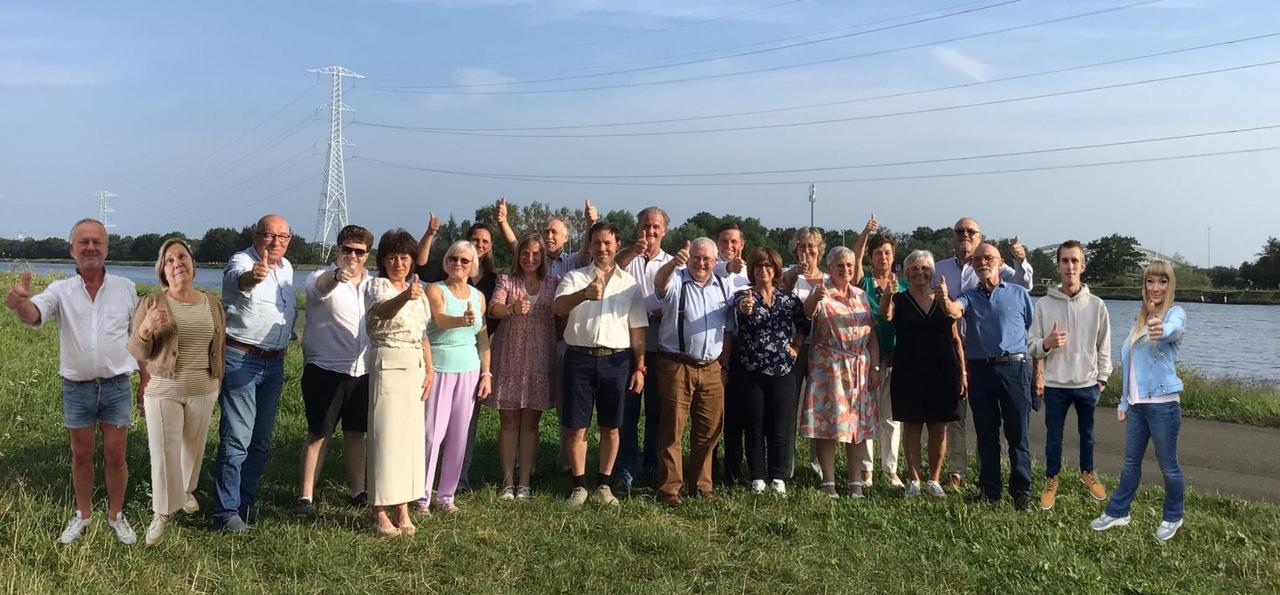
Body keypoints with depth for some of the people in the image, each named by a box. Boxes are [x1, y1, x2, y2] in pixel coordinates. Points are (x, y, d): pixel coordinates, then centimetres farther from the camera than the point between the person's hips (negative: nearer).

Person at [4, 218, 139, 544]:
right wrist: (20, 302, -50)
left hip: (116, 386, 0)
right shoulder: (61, 290, -4)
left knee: (115, 456, 6)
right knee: (81, 455, 13)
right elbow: (34, 315, -25)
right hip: (76, 388, 0)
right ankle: (82, 515, 30)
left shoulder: (126, 288, -1)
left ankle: (116, 515, 23)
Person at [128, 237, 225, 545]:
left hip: (202, 390, 3)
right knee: (164, 452, -1)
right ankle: (161, 513, 12)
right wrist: (145, 328, -31)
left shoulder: (212, 304, 1)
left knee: (193, 445, 17)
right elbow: (136, 352, -11)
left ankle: (187, 490, 40)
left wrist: (218, 381, 13)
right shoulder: (151, 303, -8)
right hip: (162, 390, -3)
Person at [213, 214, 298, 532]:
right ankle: (226, 512, 0)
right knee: (237, 439, -7)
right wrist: (252, 276, -60)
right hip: (241, 359, -7)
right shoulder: (242, 261, -12)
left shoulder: (287, 268, 11)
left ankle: (246, 502, 24)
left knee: (261, 440, 12)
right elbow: (238, 279, -38)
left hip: (274, 362, 7)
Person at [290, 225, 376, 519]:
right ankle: (305, 497, 6)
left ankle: (357, 491, 24)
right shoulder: (323, 278, -8)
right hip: (325, 370, -5)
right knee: (318, 434, -2)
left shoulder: (373, 285, 9)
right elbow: (319, 287, -34)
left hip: (363, 372, 5)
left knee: (356, 433, 13)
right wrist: (337, 275, -57)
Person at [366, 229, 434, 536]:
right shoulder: (378, 286, -8)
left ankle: (403, 507, 14)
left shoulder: (418, 291, 13)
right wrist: (405, 297, -52)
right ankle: (380, 511, 1)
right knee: (386, 434, -6)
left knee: (411, 435, 7)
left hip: (415, 366, 7)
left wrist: (430, 367, 7)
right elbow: (383, 311, -32)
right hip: (387, 364, -7)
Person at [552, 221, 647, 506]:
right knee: (576, 427, 2)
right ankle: (579, 485, 15)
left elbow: (637, 329, 11)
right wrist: (584, 294, -33)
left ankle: (604, 485, 19)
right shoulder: (575, 277, 5)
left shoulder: (630, 283, 11)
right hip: (580, 358, -1)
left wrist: (639, 367, 4)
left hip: (616, 360, 1)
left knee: (610, 427, 7)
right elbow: (557, 308, -14)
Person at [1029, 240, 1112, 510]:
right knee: (1053, 437, 10)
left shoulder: (1096, 305, -3)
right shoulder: (1043, 305, -7)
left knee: (1087, 434, 19)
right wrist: (1046, 343, -25)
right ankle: (1051, 480, 28)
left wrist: (1102, 378, 5)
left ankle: (1087, 473, 40)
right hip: (1055, 384, -1)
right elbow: (1031, 346, -5)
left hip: (1087, 383, 1)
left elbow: (1104, 345, 5)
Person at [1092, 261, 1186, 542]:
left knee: (1168, 465, 7)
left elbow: (1173, 329, -35)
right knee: (1131, 462, 16)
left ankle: (1173, 517, 25)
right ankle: (1117, 512, 27)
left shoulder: (1176, 313, -9)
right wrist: (1124, 402, 15)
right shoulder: (1140, 318, 11)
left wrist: (1162, 330, -60)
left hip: (1163, 404, -6)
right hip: (1137, 403, 6)